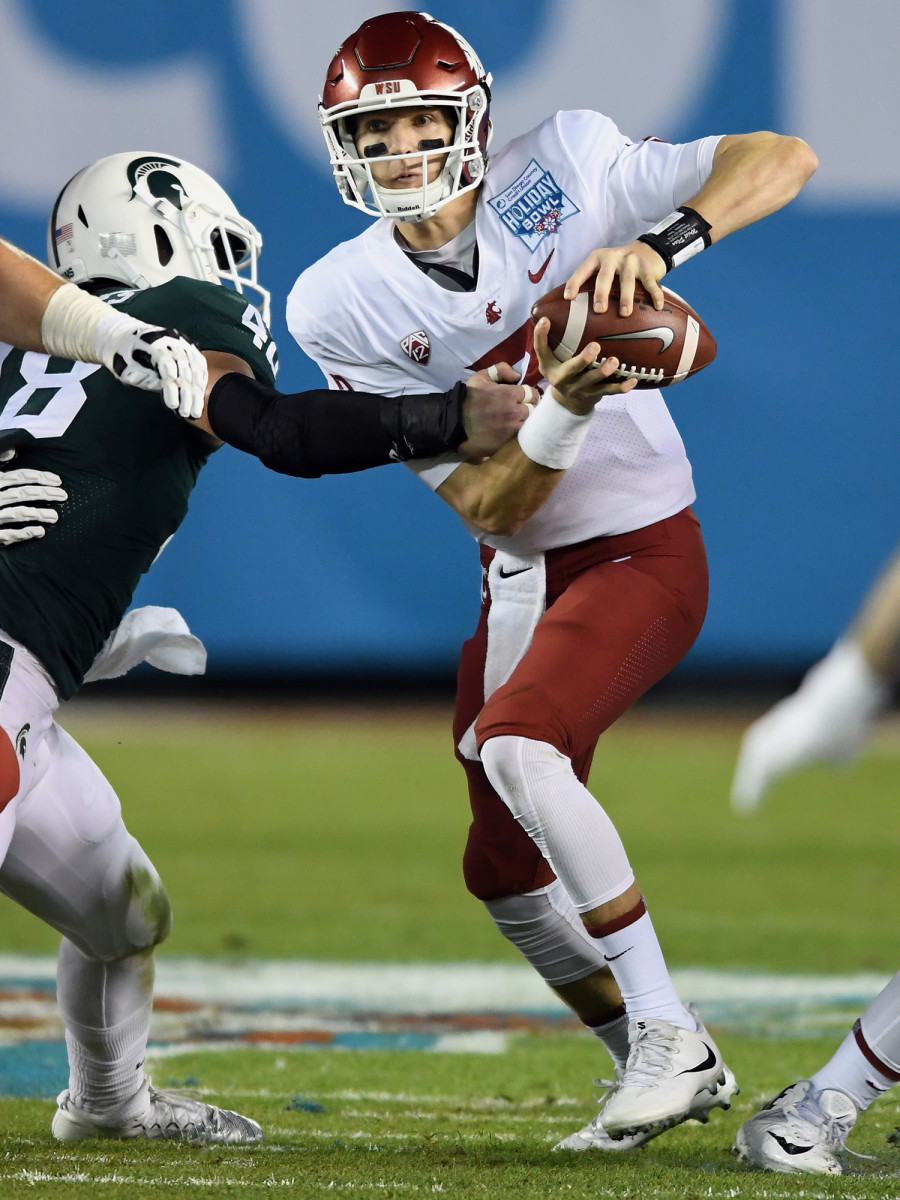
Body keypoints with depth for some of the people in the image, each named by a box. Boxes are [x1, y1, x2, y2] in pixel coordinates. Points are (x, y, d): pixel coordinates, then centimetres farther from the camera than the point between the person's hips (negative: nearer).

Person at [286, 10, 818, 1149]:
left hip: (640, 548, -6)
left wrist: (662, 242, -33)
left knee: (514, 745, -28)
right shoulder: (340, 307, -9)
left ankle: (667, 1030, -18)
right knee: (505, 868, 11)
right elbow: (490, 507, -13)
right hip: (521, 575, 6)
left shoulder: (560, 171, -15)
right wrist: (562, 408, -33)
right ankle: (666, 1073, 32)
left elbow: (783, 159, -17)